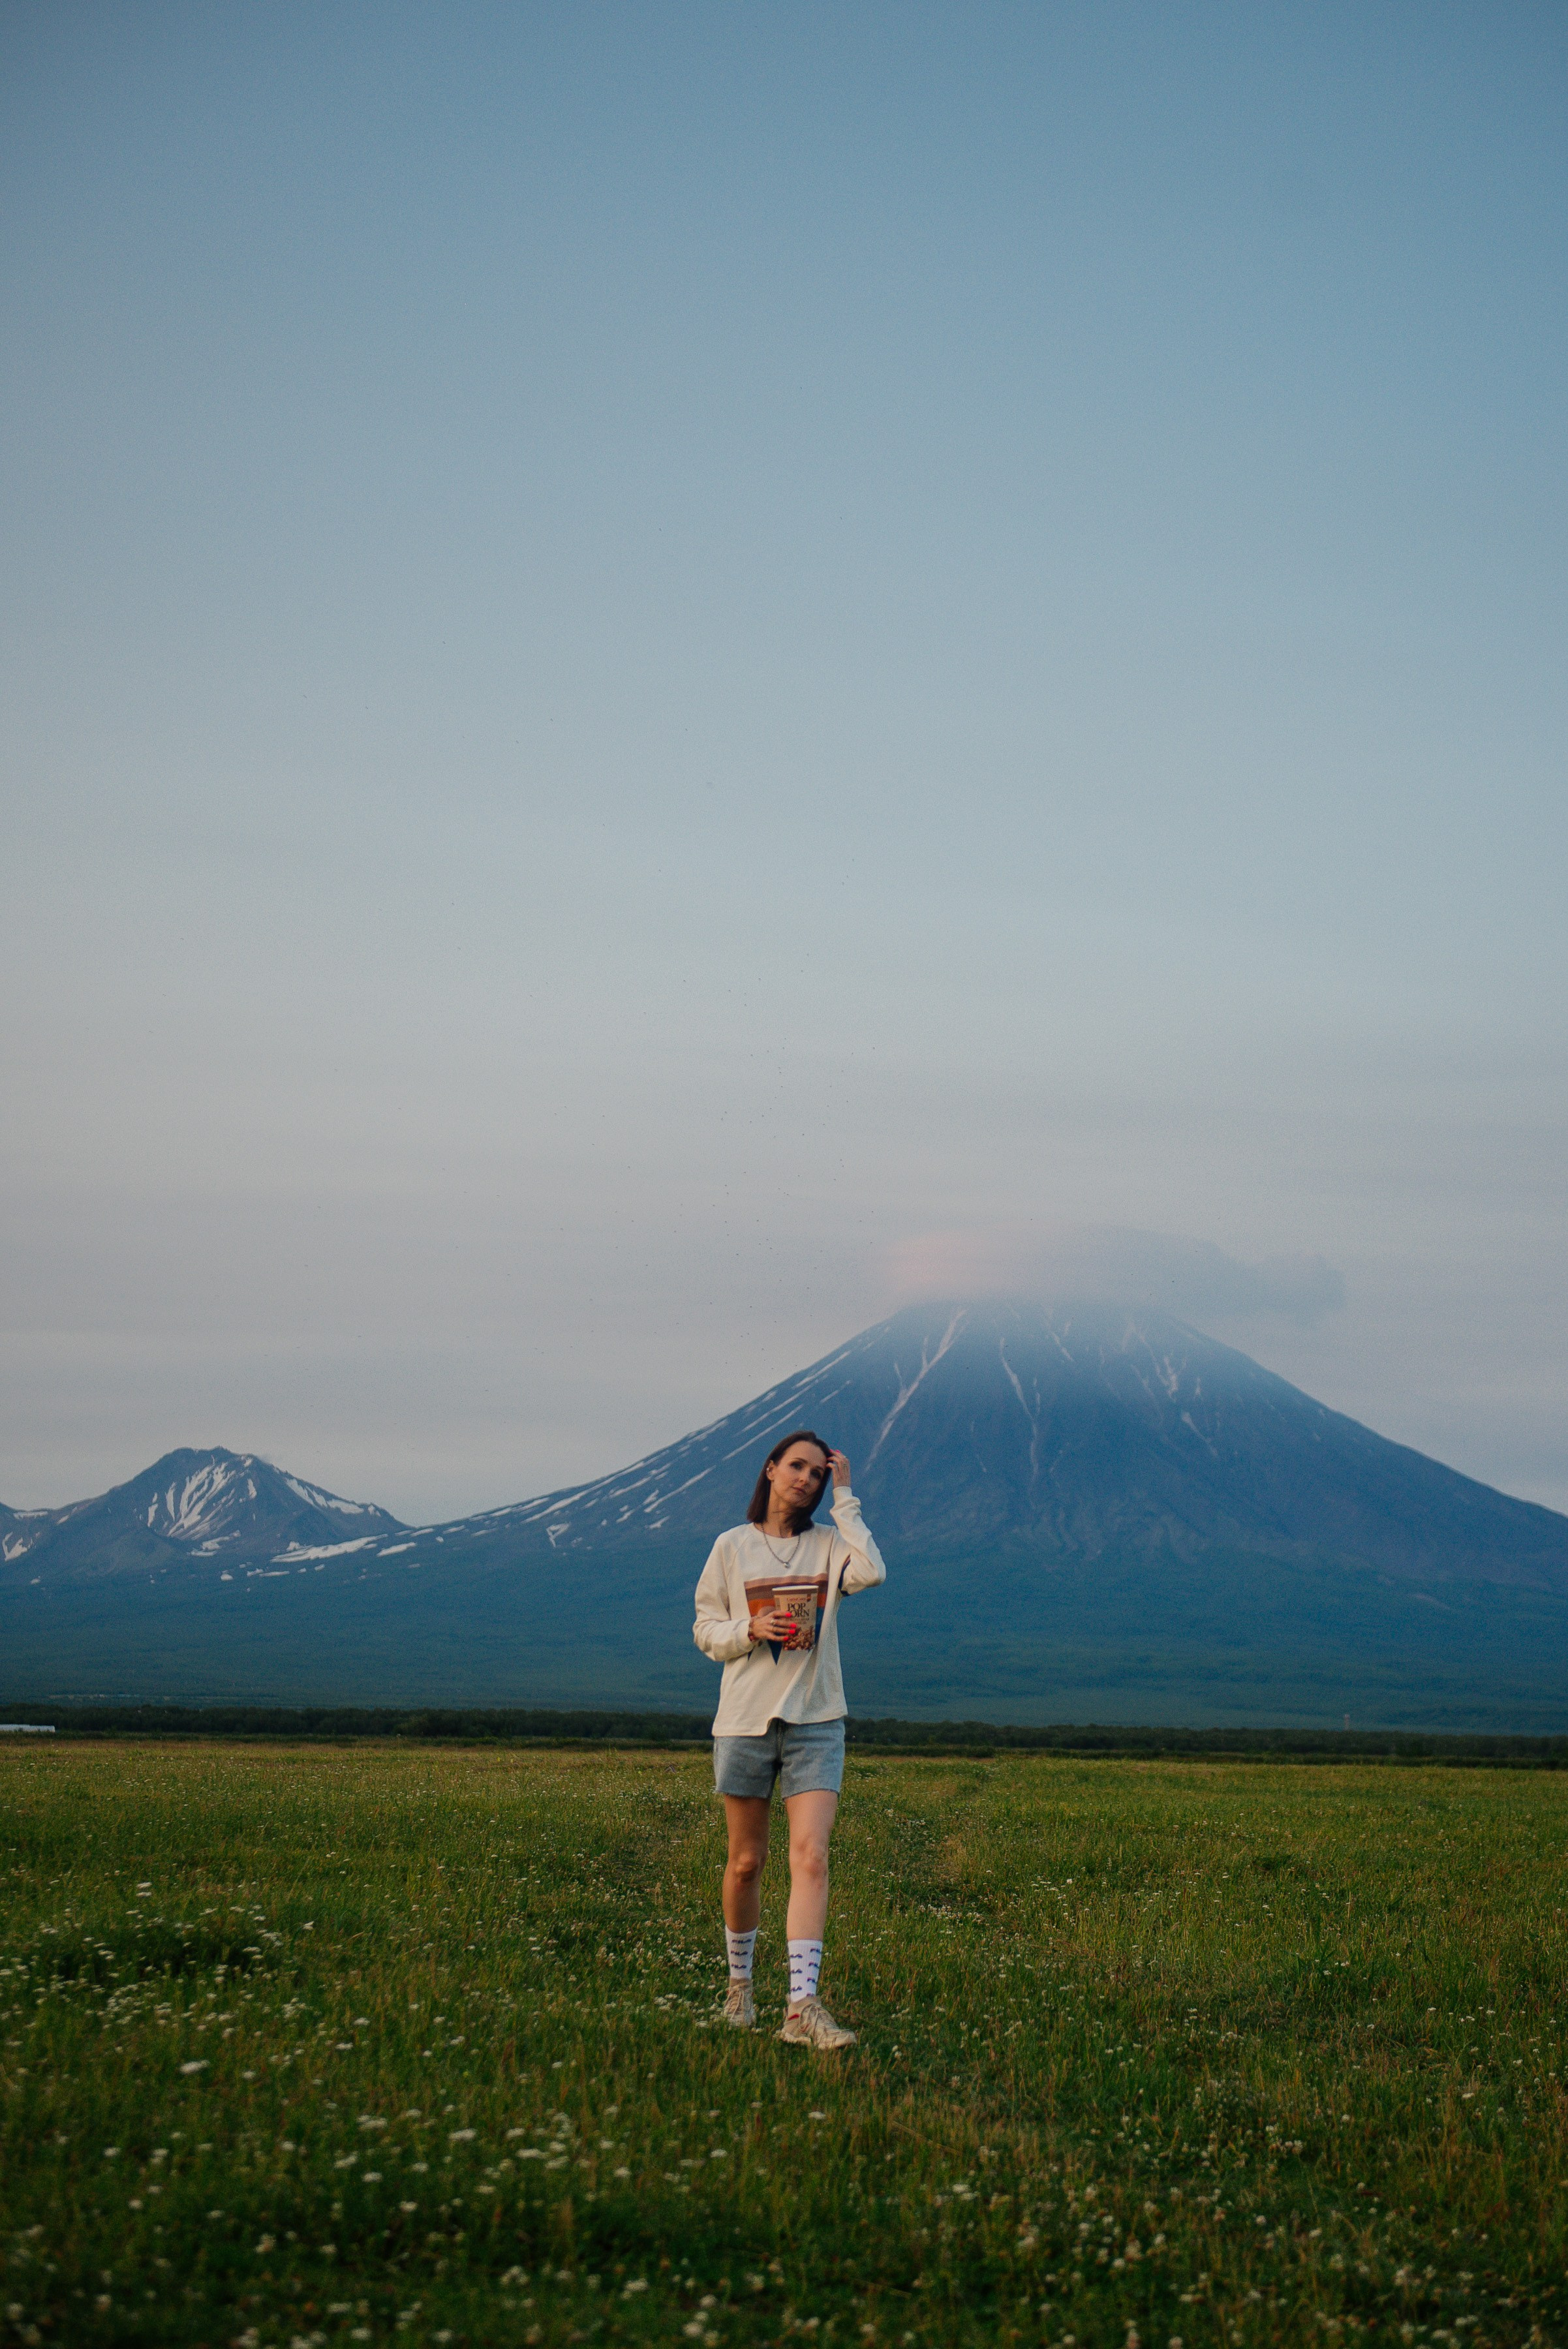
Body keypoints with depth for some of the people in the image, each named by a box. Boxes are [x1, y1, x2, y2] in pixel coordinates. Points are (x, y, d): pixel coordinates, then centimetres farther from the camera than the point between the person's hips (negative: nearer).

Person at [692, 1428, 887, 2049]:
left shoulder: (829, 1545, 6)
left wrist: (845, 1497, -8)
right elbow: (706, 1629, 7)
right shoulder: (732, 1546, 5)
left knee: (810, 1857, -14)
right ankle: (739, 1983, 31)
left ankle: (803, 2008, -20)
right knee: (746, 1862, 9)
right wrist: (752, 1630, -14)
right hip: (745, 1718, 0)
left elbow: (873, 1573, -15)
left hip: (815, 1721, 0)